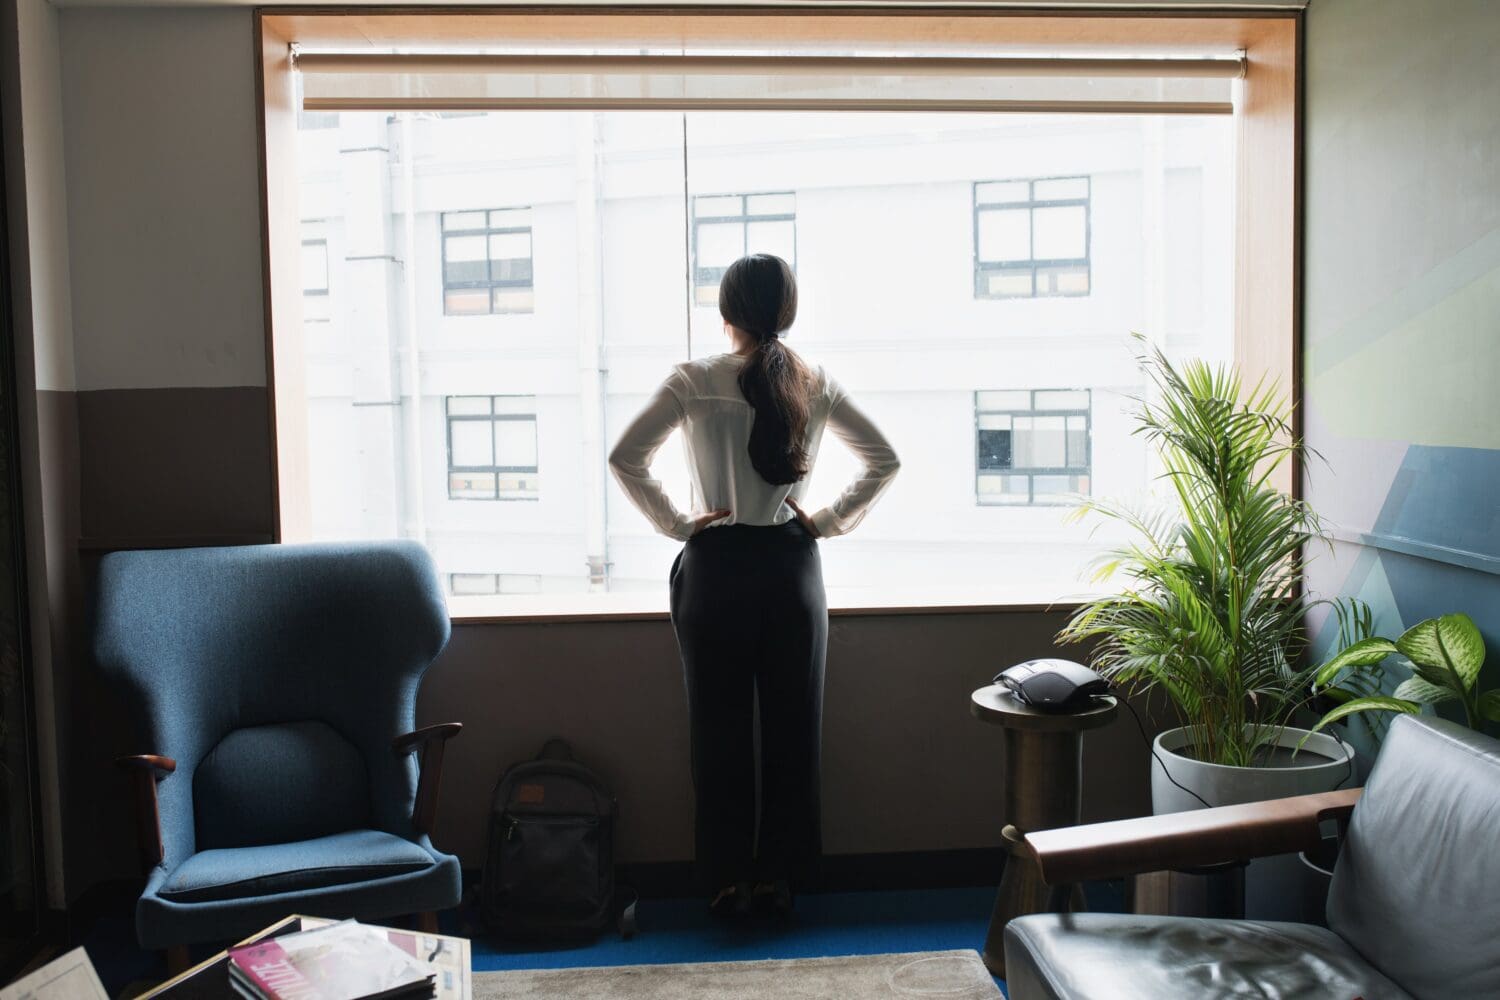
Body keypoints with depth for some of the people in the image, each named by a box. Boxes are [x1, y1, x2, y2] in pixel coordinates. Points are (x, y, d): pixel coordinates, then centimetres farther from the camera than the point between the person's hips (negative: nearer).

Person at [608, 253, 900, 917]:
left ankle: (729, 880, 16)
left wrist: (675, 523, -4)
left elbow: (625, 458, -12)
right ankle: (781, 876, 19)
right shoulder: (816, 384, 2)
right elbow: (883, 459, 6)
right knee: (793, 726, 10)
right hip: (793, 564, 2)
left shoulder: (695, 382, -7)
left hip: (716, 567, -2)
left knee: (721, 729, 7)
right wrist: (830, 521, 7)